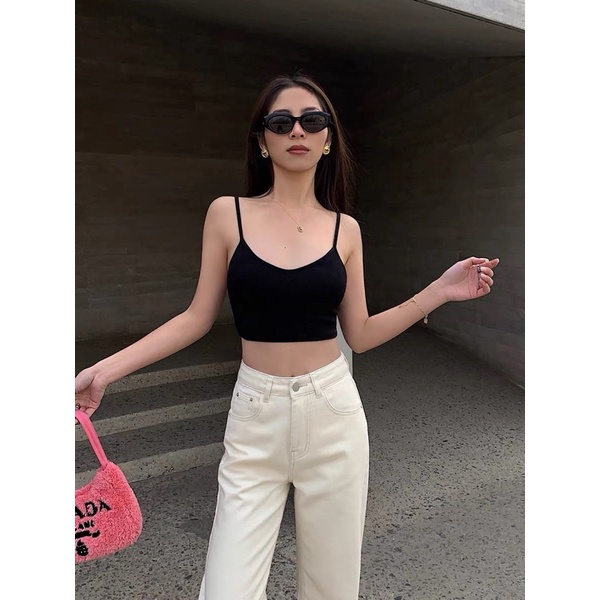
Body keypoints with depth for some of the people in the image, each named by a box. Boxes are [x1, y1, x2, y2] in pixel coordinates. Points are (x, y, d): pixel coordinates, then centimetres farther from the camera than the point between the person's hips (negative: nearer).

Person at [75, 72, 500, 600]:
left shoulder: (345, 229, 3)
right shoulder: (227, 214, -1)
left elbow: (359, 334, 5)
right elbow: (198, 317, 1)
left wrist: (440, 291, 0)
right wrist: (106, 369, -4)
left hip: (333, 413, 2)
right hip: (256, 417, -1)